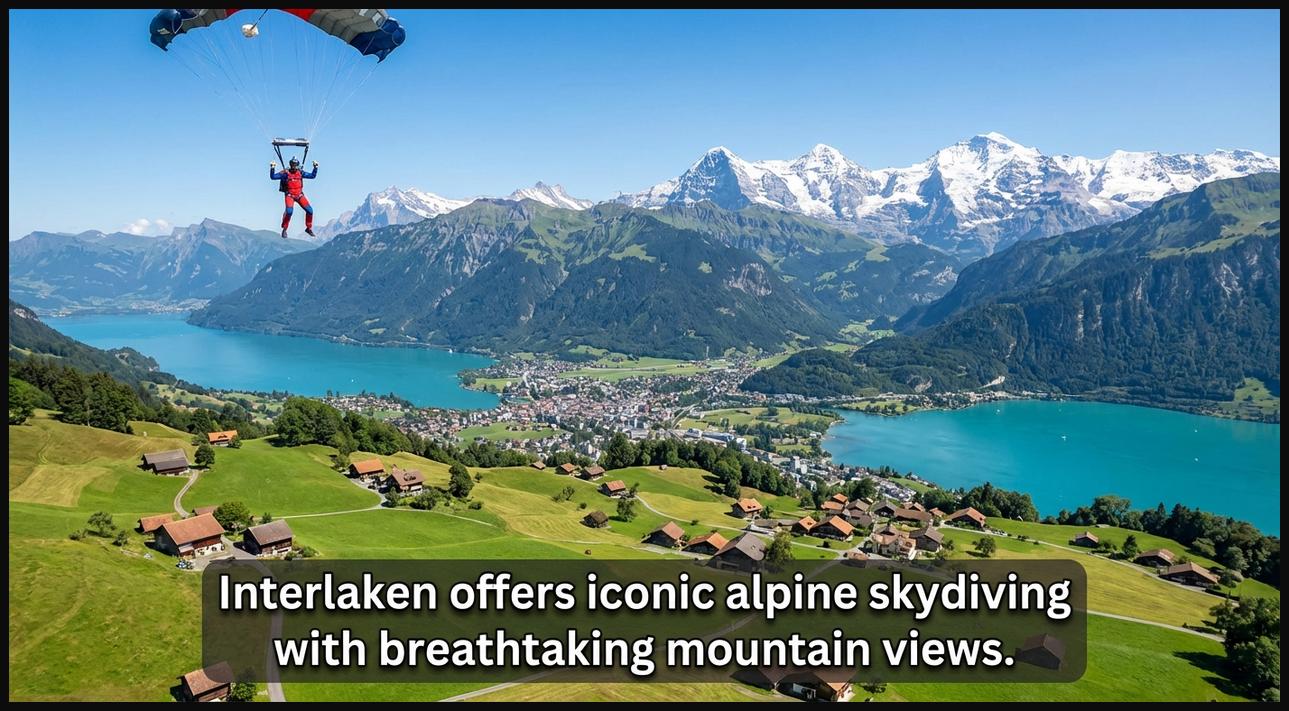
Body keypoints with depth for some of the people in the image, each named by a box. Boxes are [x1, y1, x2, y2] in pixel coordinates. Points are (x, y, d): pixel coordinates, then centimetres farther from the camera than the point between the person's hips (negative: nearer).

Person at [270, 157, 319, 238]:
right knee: (289, 211, -26)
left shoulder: (300, 173, 6)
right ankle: (284, 229, -7)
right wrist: (272, 168, -21)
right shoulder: (285, 173, -5)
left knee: (309, 210, -9)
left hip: (300, 195, 4)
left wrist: (315, 167, 3)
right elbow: (273, 177, -7)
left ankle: (309, 228, 12)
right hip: (290, 195, -4)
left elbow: (312, 176, 13)